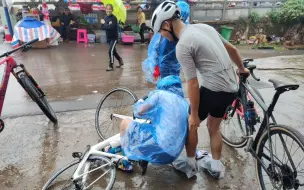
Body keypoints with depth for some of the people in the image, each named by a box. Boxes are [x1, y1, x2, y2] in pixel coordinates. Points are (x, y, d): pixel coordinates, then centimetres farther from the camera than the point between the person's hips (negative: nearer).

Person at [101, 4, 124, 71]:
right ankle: (120, 61, 38)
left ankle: (111, 66, 0)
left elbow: (112, 27, -27)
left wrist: (104, 24, -15)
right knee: (113, 51, 17)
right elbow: (102, 27, -3)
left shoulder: (114, 18, -15)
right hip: (108, 38, 7)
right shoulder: (105, 17, 3)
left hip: (114, 37, -7)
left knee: (110, 51, -13)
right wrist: (107, 25, -22)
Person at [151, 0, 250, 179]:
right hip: (232, 88, 8)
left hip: (214, 89, -8)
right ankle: (215, 167, 38)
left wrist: (194, 115, -6)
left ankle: (190, 164, 31)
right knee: (214, 127, 25)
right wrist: (242, 69, 35)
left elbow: (193, 85, -17)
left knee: (190, 124, 16)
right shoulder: (204, 27, 9)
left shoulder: (182, 46, -16)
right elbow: (232, 49, 19)